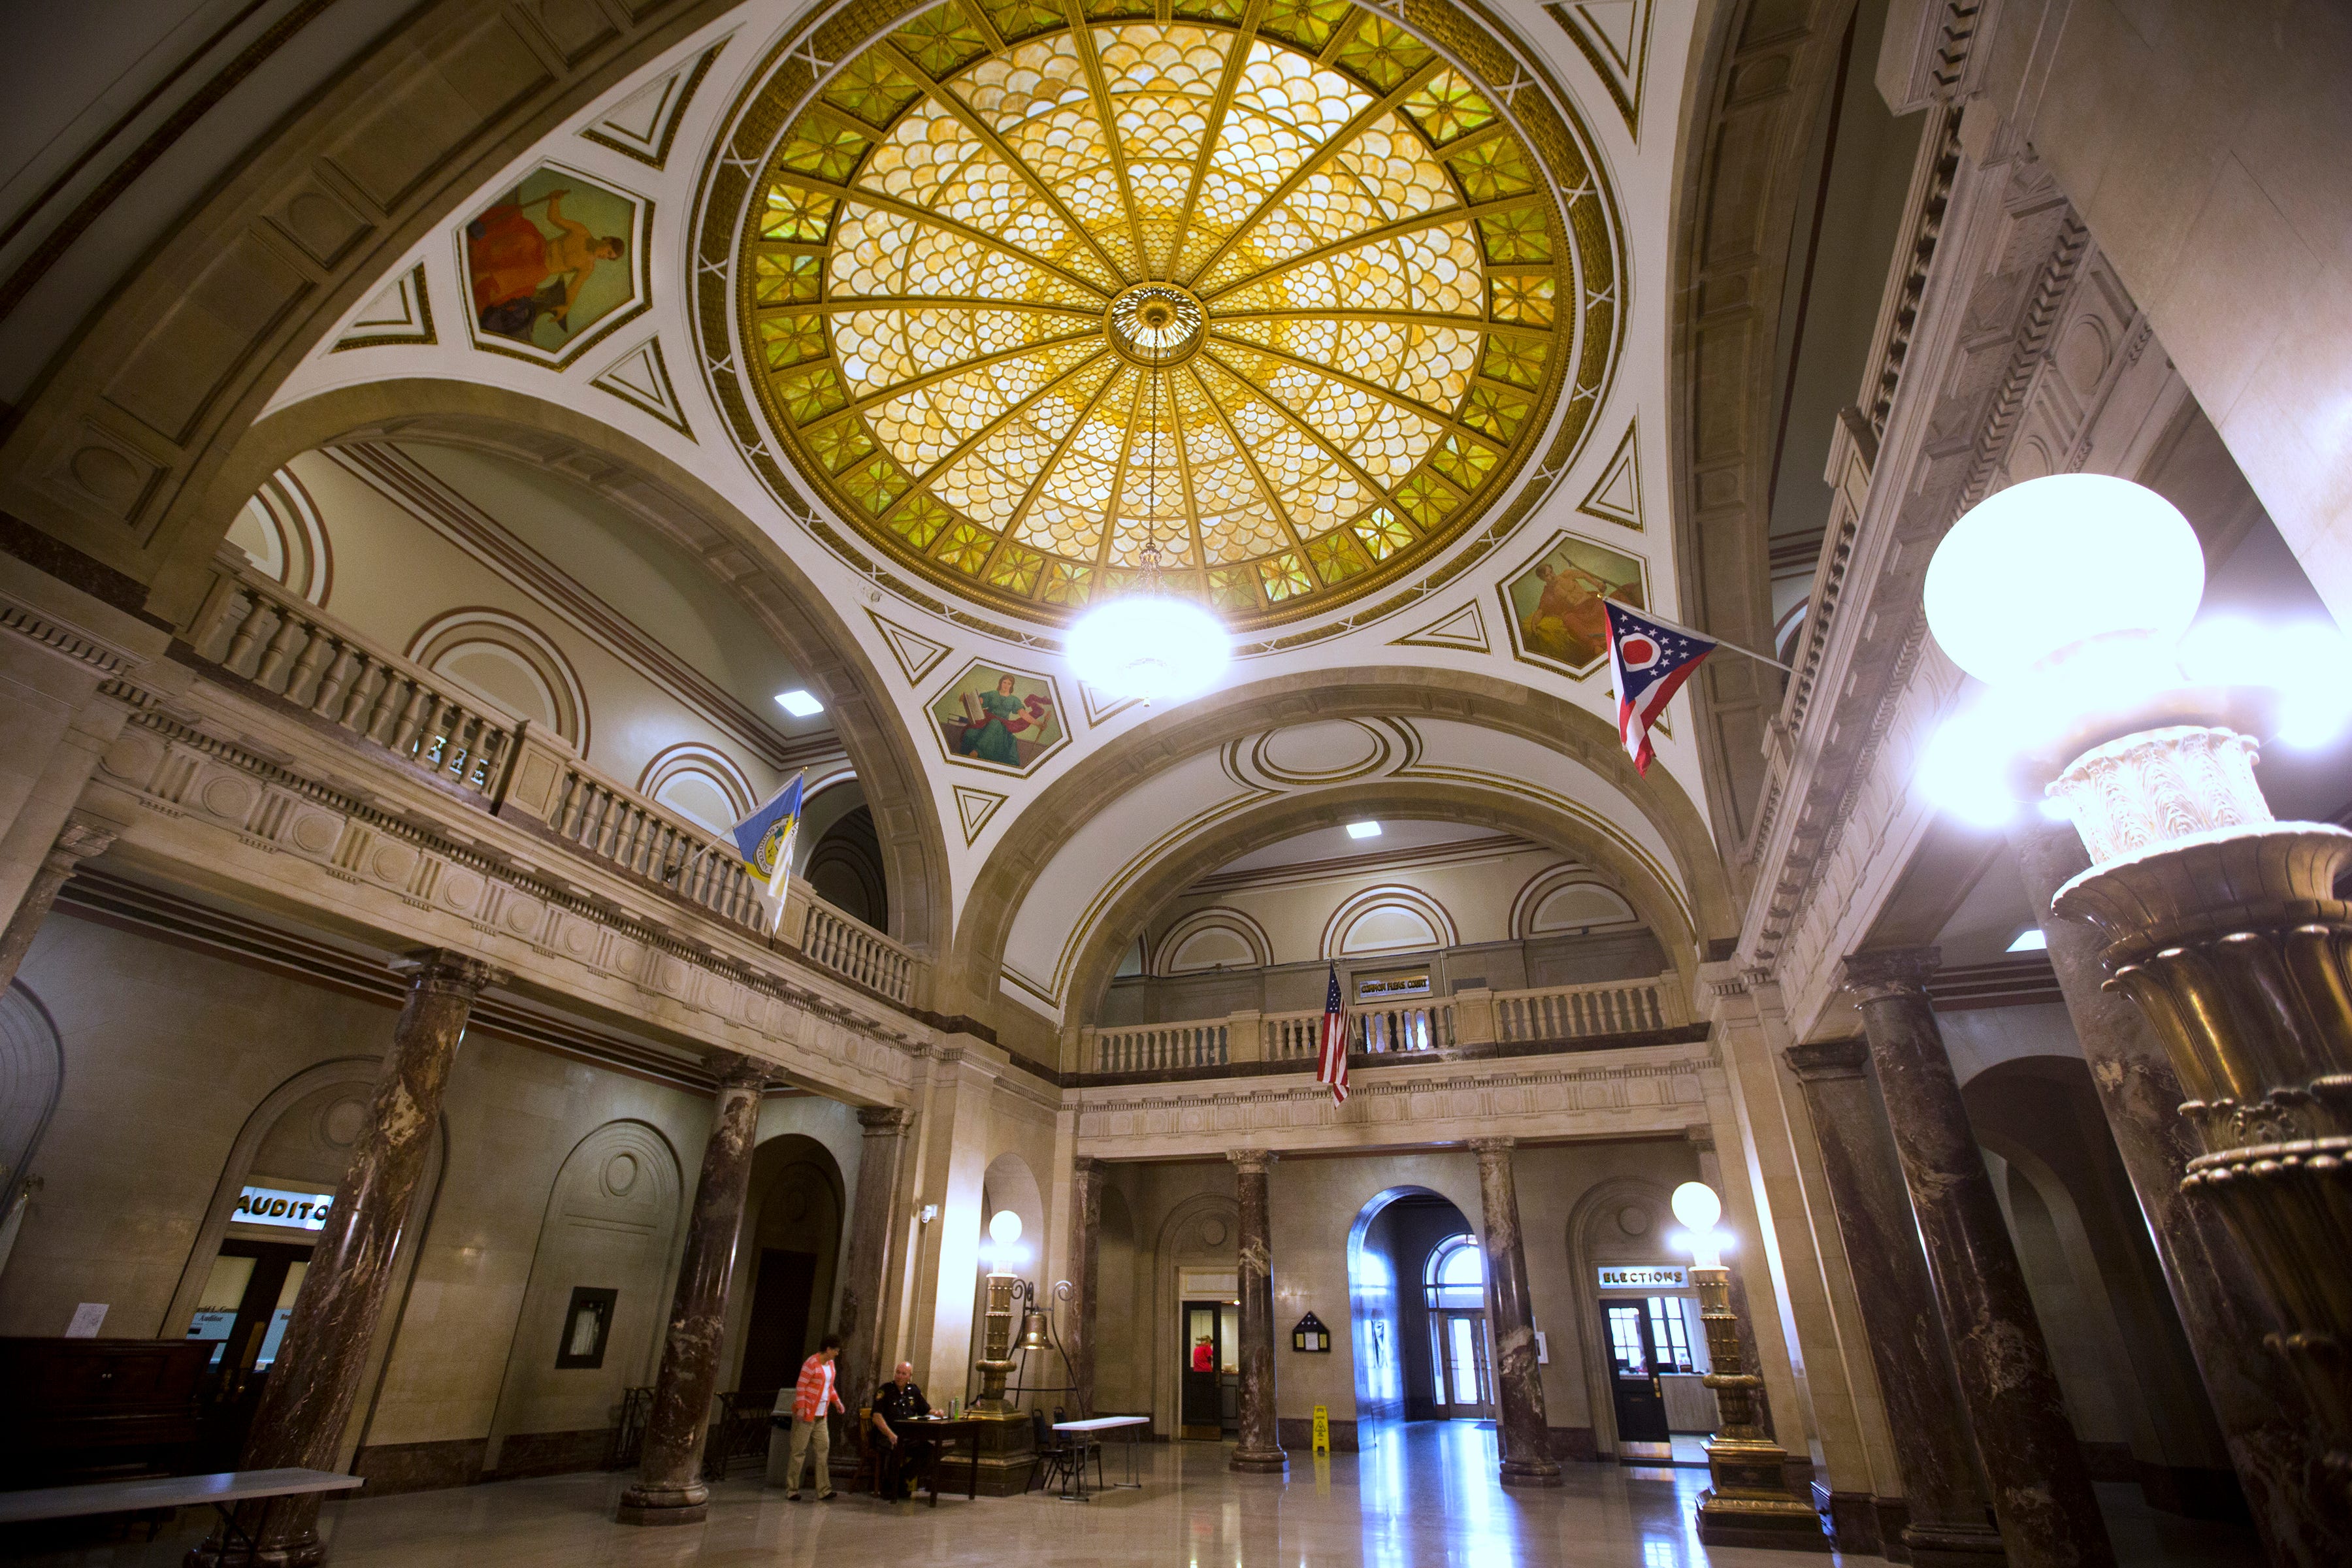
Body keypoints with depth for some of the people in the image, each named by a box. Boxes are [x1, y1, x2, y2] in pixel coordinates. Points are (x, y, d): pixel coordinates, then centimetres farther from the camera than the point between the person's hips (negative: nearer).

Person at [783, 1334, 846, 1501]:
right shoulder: (811, 1364, -16)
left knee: (824, 1449, 4)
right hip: (806, 1415, -8)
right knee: (799, 1451, 0)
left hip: (820, 1416, 8)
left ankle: (823, 1490, 7)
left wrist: (837, 1402, 9)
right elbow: (800, 1387, -17)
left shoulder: (831, 1364, 11)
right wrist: (800, 1408, -24)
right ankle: (791, 1491, 10)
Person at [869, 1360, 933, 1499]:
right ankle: (889, 1485, -9)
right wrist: (891, 1435, -25)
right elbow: (877, 1417, -12)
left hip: (910, 1436, 5)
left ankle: (903, 1479, 1)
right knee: (896, 1448, -35)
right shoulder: (885, 1390, -1)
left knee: (928, 1448, -18)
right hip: (886, 1436, -5)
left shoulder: (914, 1391, 14)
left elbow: (926, 1411, 21)